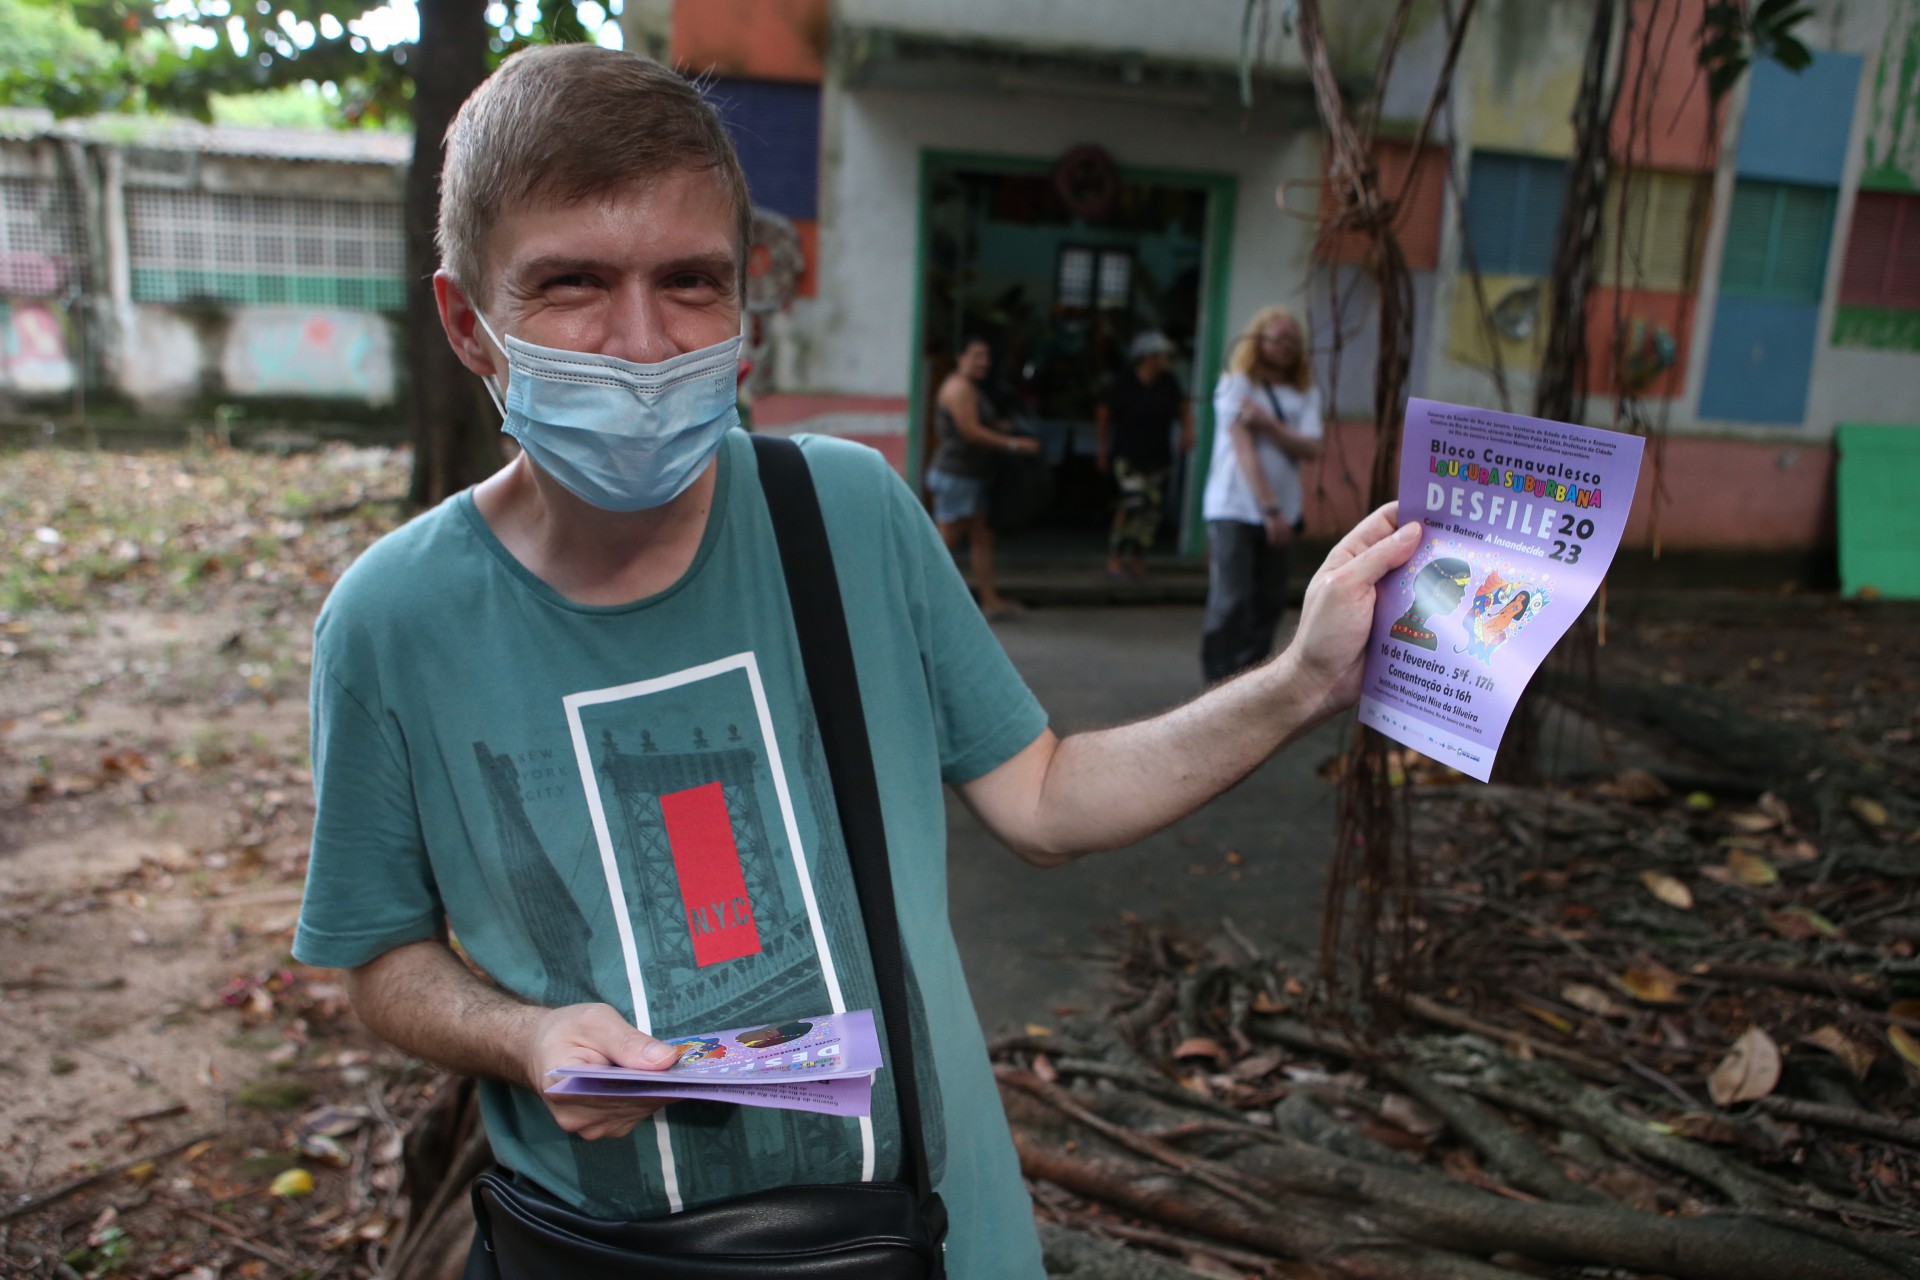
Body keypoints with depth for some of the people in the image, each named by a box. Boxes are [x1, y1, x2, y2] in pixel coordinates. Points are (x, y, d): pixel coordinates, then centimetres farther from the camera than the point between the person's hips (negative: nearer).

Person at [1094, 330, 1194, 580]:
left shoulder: (1168, 382, 2)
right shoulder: (1124, 382, -9)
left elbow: (1183, 406, 19)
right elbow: (1103, 414, 3)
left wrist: (1187, 431, 4)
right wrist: (1103, 447, 8)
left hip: (1158, 457, 5)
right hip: (1128, 456, -5)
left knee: (1154, 508, 2)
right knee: (1133, 502, -19)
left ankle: (1138, 560, 16)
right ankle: (1115, 559, -9)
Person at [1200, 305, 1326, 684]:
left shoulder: (1305, 393, 12)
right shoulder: (1238, 383, -1)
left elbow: (1311, 448, -2)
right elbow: (1243, 449, -9)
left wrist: (1268, 423, -17)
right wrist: (1270, 508, -15)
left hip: (1279, 511, 5)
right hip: (1234, 508, -5)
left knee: (1269, 603, 3)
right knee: (1231, 602, -9)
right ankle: (1219, 682, 1)